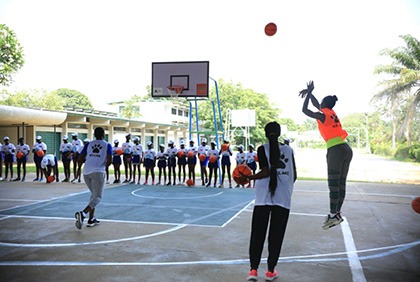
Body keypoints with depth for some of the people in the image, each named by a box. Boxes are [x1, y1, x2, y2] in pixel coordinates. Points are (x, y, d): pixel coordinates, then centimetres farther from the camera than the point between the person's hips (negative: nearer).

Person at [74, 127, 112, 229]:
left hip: (86, 172, 5)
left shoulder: (89, 144, 15)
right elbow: (109, 161, -7)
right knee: (98, 196, -1)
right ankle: (83, 213, -26)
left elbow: (79, 160, 10)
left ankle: (91, 219, 21)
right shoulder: (107, 145, 7)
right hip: (98, 172, -5)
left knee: (94, 194, 22)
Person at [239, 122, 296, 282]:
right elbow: (294, 176, 7)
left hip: (263, 197, -2)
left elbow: (266, 172, -11)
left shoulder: (262, 149, -2)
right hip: (283, 198, 2)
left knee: (257, 234, 6)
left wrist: (248, 177, -1)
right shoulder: (289, 150, 7)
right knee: (276, 235, 9)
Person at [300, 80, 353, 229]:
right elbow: (317, 105, 34)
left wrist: (309, 93, 4)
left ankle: (333, 215, -3)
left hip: (336, 150, -8)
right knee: (341, 184, 10)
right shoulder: (332, 113, 18)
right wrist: (309, 93, 38)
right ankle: (337, 213, 16)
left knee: (333, 185, -5)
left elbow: (305, 110, -3)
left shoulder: (322, 115, -5)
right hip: (346, 149, 8)